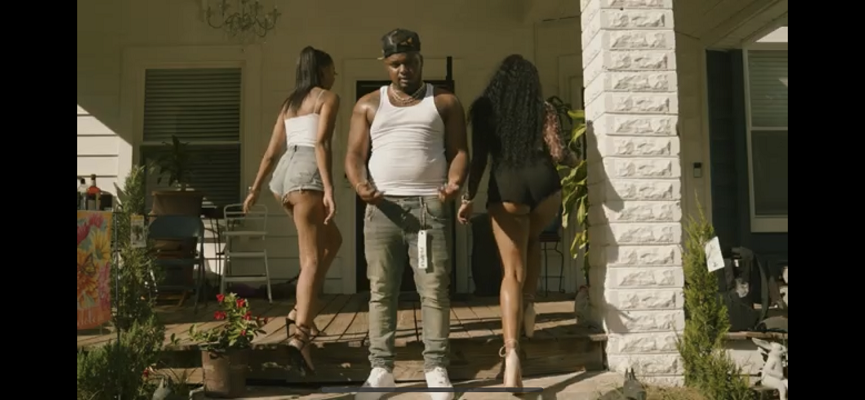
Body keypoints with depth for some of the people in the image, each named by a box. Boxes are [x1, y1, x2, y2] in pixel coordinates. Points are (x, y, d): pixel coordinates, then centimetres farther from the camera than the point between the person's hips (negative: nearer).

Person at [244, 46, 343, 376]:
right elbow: (321, 143, -11)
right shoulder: (328, 97, 5)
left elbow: (272, 151, 22)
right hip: (306, 173, -8)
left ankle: (301, 310, 17)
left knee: (332, 240, 22)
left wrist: (255, 188, 25)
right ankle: (300, 336, -25)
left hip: (283, 174, 8)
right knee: (312, 259, -11)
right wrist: (329, 189, -19)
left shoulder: (290, 103, 26)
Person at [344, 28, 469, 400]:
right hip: (382, 207, 2)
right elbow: (354, 154, 7)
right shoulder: (368, 105, 13)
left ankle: (436, 367, 9)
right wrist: (359, 184, -14)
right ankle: (381, 367, 13)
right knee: (381, 290, 5)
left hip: (430, 204, -1)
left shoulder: (445, 102, 10)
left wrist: (455, 181, -17)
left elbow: (459, 149, 4)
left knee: (434, 289, -1)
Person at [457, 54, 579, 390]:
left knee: (513, 271, 1)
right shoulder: (543, 109, 10)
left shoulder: (483, 109, 11)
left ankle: (511, 350, -12)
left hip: (505, 187, -1)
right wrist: (573, 160, 23)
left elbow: (478, 159, 6)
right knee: (532, 241, 33)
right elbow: (557, 153, 2)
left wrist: (469, 198, 12)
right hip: (543, 183, 1)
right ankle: (528, 304, 21)